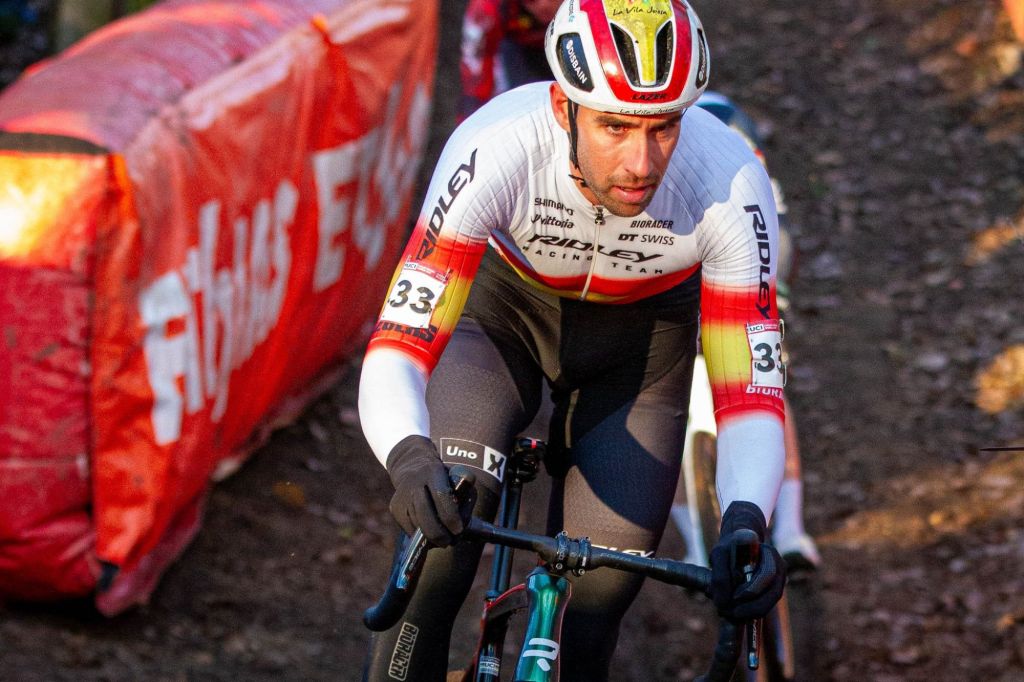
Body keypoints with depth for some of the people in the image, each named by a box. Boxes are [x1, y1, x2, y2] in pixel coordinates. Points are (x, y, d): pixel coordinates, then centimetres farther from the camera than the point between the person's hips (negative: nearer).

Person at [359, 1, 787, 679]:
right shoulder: (494, 150, -38)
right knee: (441, 528, -26)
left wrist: (745, 521, -49)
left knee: (597, 601, -4)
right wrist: (408, 454, -61)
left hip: (640, 340, 1)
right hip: (504, 306, -1)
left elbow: (753, 392, -29)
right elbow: (397, 349, -39)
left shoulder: (730, 184, -34)